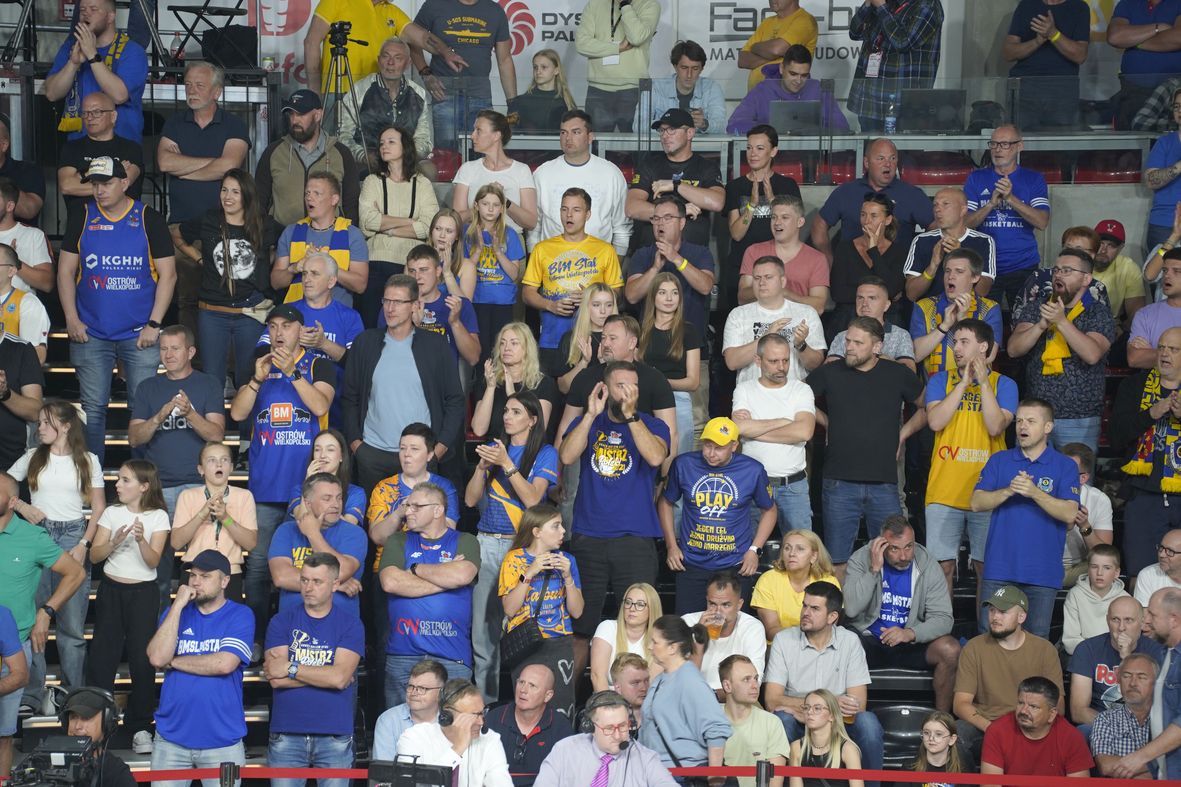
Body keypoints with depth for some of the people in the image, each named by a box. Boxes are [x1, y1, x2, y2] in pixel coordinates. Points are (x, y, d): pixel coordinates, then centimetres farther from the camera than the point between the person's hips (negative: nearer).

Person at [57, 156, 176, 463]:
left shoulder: (149, 220, 1)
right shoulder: (81, 220, 7)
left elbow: (167, 275, -1)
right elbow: (65, 272, 8)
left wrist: (153, 324, -8)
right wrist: (71, 319, -2)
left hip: (139, 334, -1)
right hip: (90, 334, 2)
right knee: (93, 408, 3)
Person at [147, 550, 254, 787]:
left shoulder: (240, 615, -2)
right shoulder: (175, 612, 9)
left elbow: (225, 663, -17)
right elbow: (157, 658, -8)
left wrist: (173, 662, -6)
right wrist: (178, 605, -9)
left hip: (223, 740, -3)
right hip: (171, 738, 3)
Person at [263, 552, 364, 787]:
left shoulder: (350, 624, 1)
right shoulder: (282, 621, 4)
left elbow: (340, 677, -13)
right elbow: (276, 679, -8)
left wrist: (290, 669, -9)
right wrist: (325, 675, -9)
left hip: (335, 735, -1)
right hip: (286, 734, 1)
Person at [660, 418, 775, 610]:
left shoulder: (753, 470, -5)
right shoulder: (683, 464, -3)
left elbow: (769, 510, 8)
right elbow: (666, 502, 11)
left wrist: (754, 550, -2)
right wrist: (671, 546, 4)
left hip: (736, 566, -1)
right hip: (691, 564, 1)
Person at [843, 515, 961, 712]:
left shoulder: (927, 565, -5)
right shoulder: (861, 560, -9)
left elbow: (943, 618, -10)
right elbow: (851, 610, -20)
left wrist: (911, 634, -29)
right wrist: (874, 569, -24)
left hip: (911, 643, 2)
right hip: (869, 640, -2)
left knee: (950, 649, -25)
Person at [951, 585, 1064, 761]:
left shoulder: (1045, 650, 5)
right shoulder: (974, 648, 4)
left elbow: (1056, 705, 2)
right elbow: (961, 703, -4)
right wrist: (989, 727, -23)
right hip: (982, 726, 0)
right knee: (955, 732, -33)